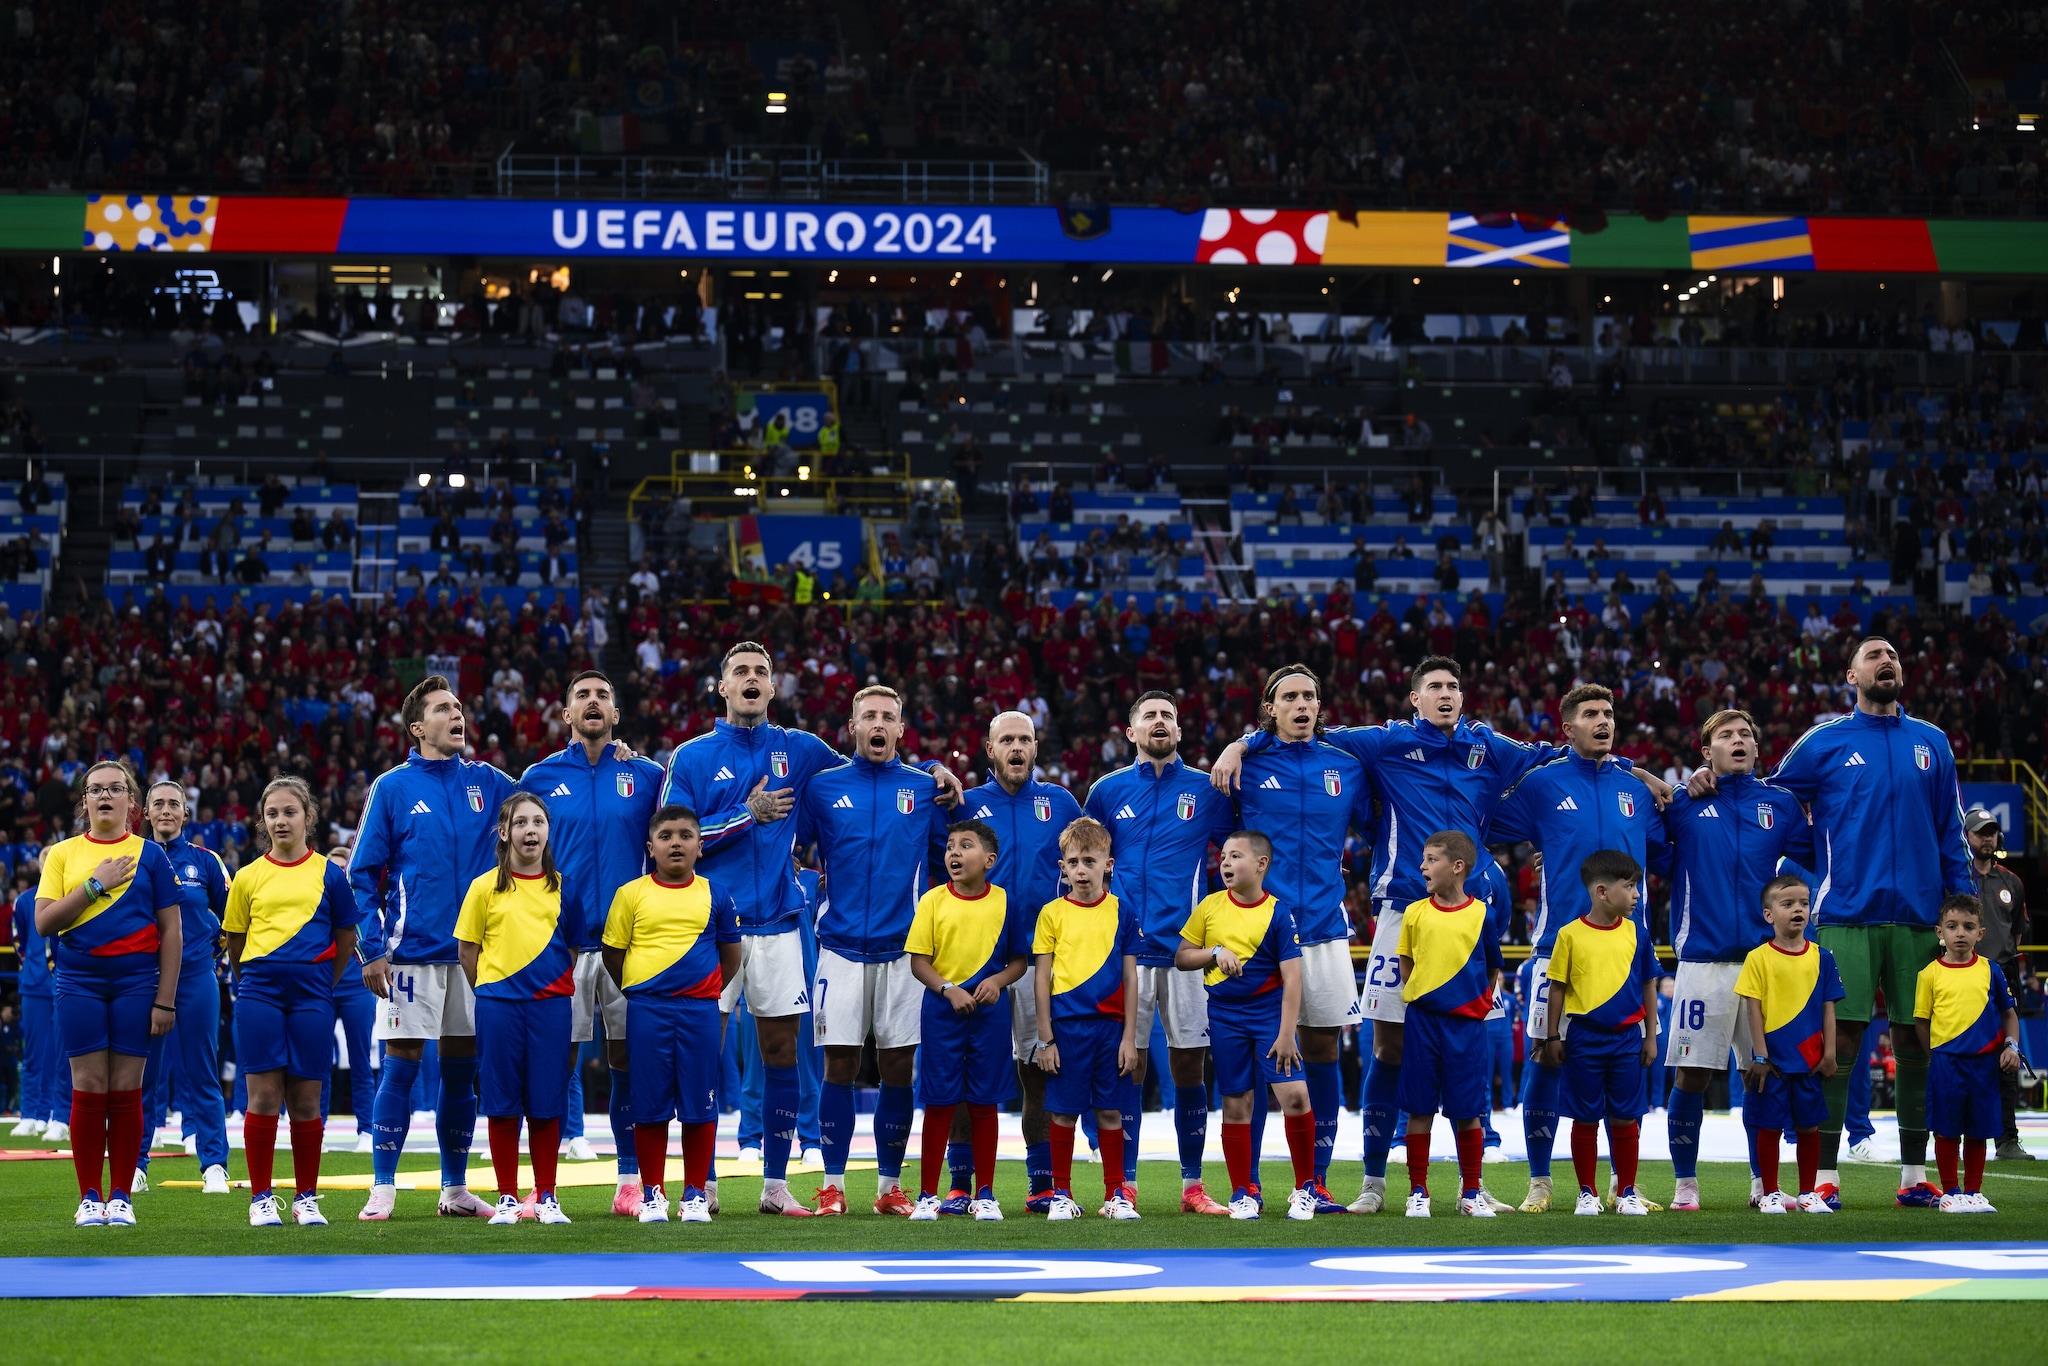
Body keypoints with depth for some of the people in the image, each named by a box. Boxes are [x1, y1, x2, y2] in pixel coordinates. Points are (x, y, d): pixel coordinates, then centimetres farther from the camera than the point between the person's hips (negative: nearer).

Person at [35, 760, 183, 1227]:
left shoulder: (150, 854, 5)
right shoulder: (63, 854, 7)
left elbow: (171, 931, 3)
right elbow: (44, 922, -3)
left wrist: (165, 1000, -3)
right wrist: (96, 884, -11)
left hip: (135, 982, 0)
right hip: (79, 982, 1)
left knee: (126, 1091, 0)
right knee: (89, 1089, -1)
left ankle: (120, 1197, 7)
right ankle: (89, 1198, 5)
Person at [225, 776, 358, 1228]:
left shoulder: (328, 875, 4)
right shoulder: (248, 877, 6)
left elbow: (346, 939, 10)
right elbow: (235, 944, 14)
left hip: (311, 997, 0)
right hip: (259, 995, 0)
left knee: (305, 1100, 3)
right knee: (263, 1097, -2)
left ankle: (306, 1198, 12)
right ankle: (261, 1199, 4)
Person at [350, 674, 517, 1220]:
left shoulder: (486, 782, 9)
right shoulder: (392, 788, 0)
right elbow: (363, 874, 0)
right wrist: (371, 950, -9)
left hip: (473, 950, 4)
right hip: (412, 953, -3)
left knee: (461, 1070, 7)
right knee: (400, 1068, -4)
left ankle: (455, 1189, 14)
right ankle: (383, 1189, 1)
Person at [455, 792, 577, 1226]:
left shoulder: (562, 886, 6)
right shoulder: (485, 887, 2)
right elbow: (467, 949, 6)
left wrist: (558, 986, 4)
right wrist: (488, 992, 2)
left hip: (551, 1003, 1)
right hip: (498, 1004, -1)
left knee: (547, 1103, 2)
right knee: (502, 1104, 2)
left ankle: (546, 1197, 10)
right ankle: (507, 1198, 9)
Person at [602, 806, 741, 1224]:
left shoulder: (714, 895, 6)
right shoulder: (631, 894, 2)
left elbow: (730, 956, 15)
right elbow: (612, 953, 8)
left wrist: (707, 992, 9)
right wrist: (639, 993, 7)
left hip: (700, 1009, 1)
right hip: (646, 1011, -1)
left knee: (699, 1106, 2)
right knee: (650, 1105, 2)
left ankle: (695, 1193, 11)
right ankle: (652, 1194, 10)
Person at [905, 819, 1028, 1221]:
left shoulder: (1004, 902, 1)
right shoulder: (933, 901, -1)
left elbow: (1018, 960, 8)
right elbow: (918, 961, -3)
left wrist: (998, 980, -12)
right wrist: (949, 989, -17)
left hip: (989, 1012, 1)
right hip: (941, 1011, -1)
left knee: (985, 1104, 5)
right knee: (939, 1103, 1)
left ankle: (984, 1194, 14)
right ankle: (927, 1194, 8)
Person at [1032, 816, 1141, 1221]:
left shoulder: (1121, 912, 4)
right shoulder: (1052, 913, 2)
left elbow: (1129, 978, 5)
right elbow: (1042, 978, 3)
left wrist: (1129, 1036, 1)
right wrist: (1045, 1038, -2)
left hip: (1110, 1024, 1)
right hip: (1066, 1024, -1)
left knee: (1110, 1111, 4)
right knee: (1063, 1112, 2)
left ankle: (1116, 1193, 12)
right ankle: (1061, 1194, 11)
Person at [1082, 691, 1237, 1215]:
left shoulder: (1206, 790, 6)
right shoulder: (1108, 791, 9)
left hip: (1186, 947, 0)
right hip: (1126, 948, 0)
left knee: (1189, 1063, 2)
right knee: (1127, 1064, 0)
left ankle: (1193, 1185, 8)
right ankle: (1124, 1186, 5)